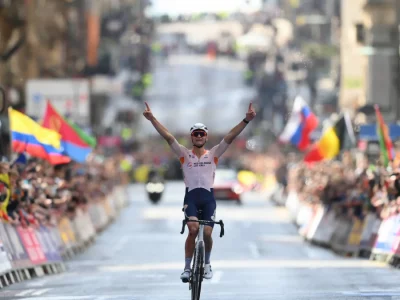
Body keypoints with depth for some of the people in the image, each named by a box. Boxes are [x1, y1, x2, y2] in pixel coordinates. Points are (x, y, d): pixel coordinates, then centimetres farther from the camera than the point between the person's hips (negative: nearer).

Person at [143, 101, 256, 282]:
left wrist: (246, 121, -11)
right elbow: (168, 136, -2)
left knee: (207, 233, -8)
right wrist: (152, 119, -11)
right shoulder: (184, 154, 7)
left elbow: (230, 137, 0)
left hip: (208, 197, 1)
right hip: (191, 196, -1)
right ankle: (187, 267, -13)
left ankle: (206, 264, 20)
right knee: (193, 229, -22)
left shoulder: (213, 154, 9)